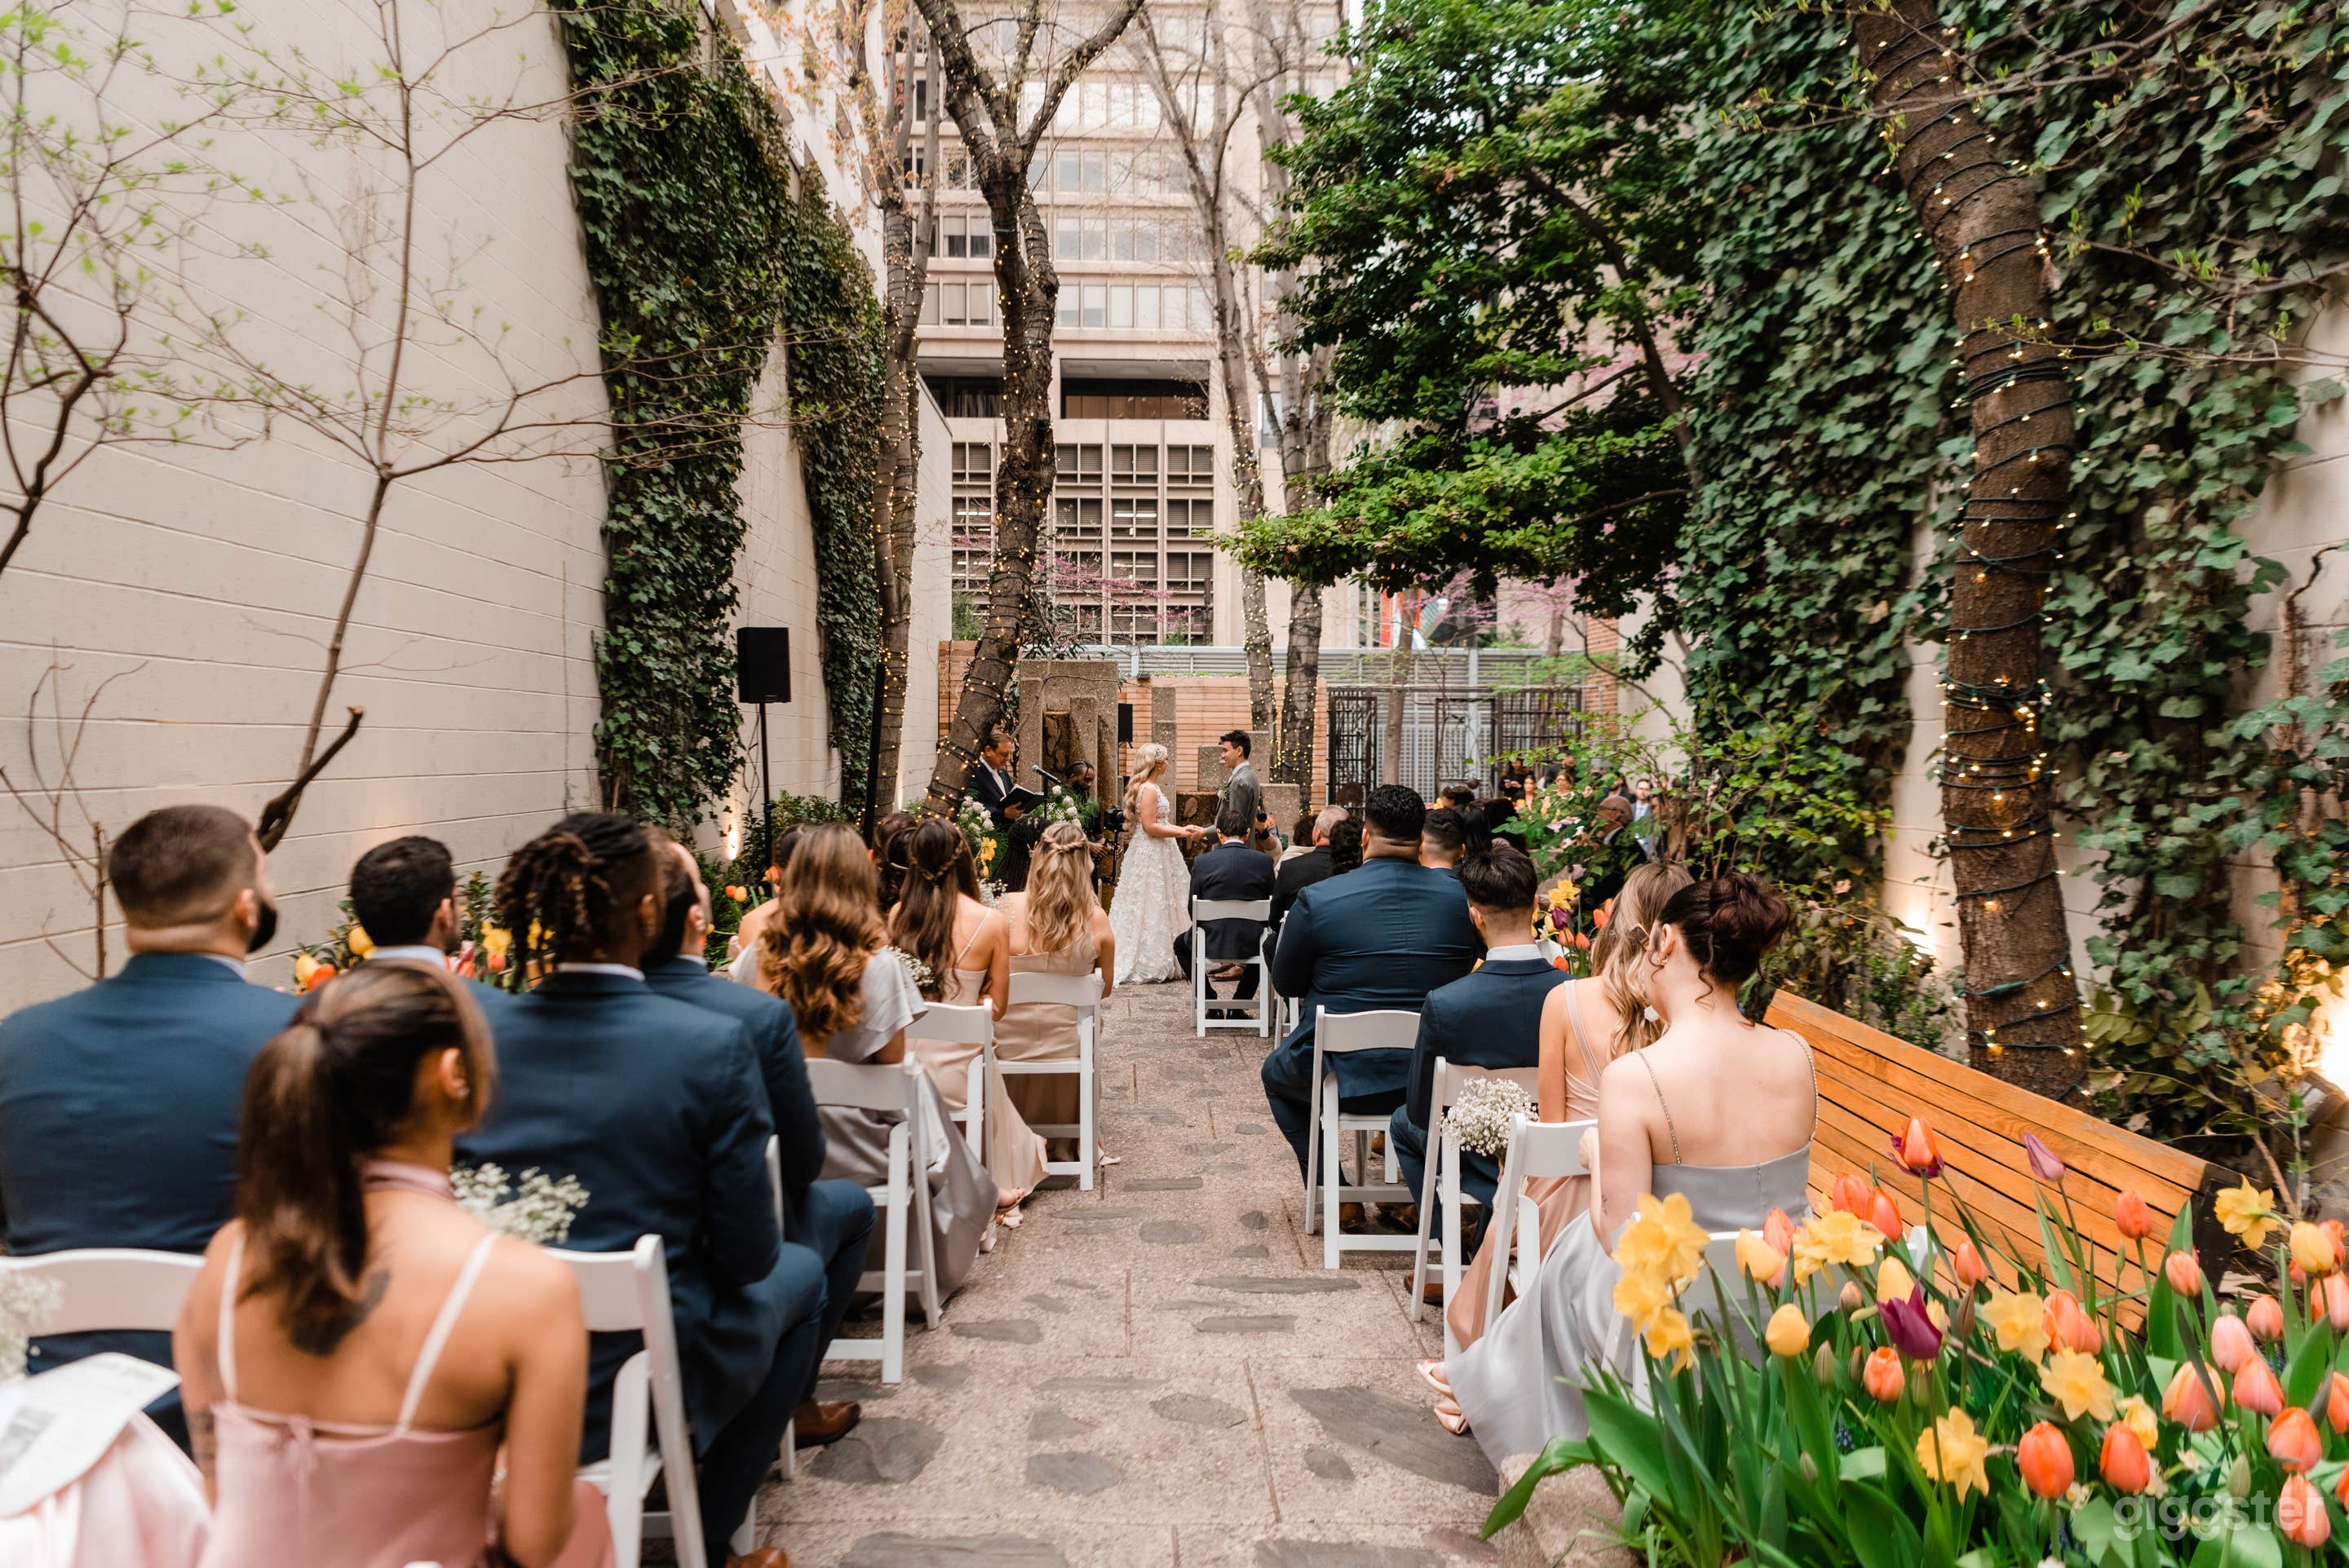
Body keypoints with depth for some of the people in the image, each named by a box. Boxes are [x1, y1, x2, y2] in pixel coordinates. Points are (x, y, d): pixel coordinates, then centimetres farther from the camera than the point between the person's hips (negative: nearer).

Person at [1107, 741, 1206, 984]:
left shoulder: (1149, 787, 14)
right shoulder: (1150, 789, -17)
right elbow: (1150, 826, -22)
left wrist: (1183, 829, 10)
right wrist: (1183, 833, -18)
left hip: (1152, 853, 10)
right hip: (1152, 855, -10)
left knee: (1147, 908, 12)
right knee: (1152, 908, -4)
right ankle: (1148, 966, 3)